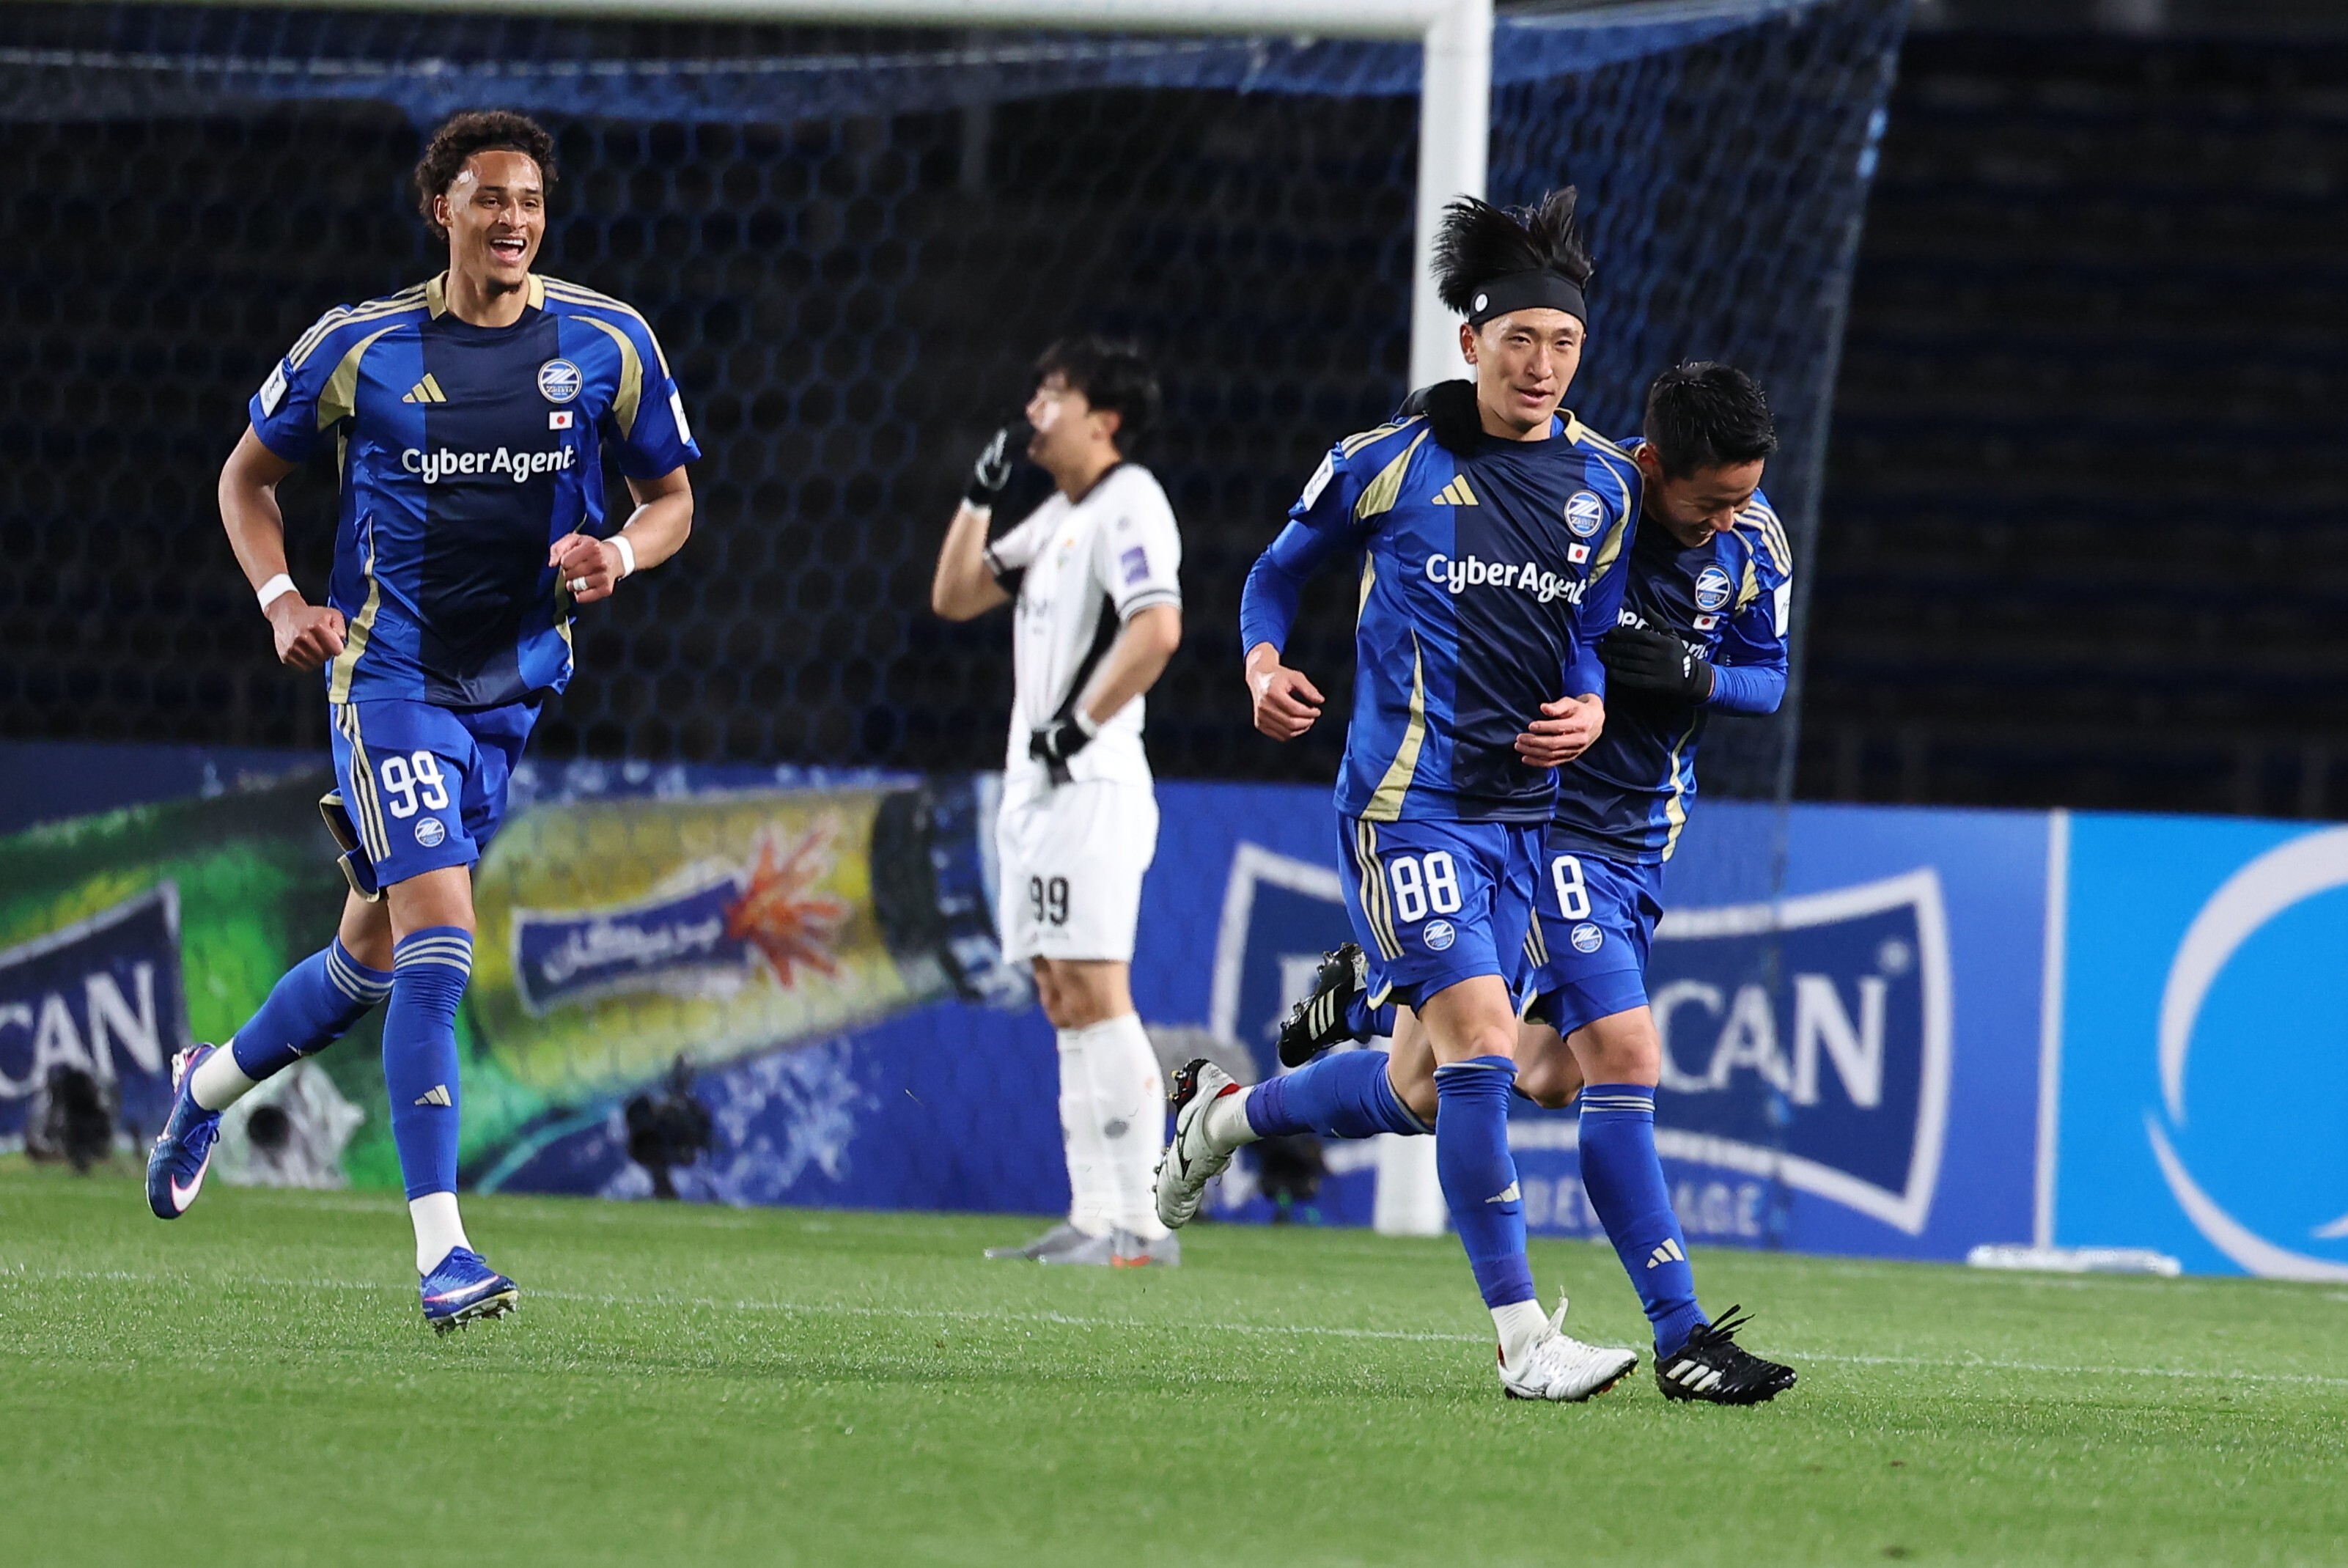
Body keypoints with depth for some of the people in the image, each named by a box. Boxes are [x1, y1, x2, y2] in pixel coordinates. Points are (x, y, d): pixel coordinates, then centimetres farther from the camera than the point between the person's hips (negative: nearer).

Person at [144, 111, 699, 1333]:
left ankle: (208, 1086, 43)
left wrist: (620, 553, -11)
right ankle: (440, 1253, -20)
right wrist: (280, 601, -7)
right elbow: (247, 477, 9)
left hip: (514, 688, 4)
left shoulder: (608, 346, 0)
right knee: (438, 942, -19)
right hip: (389, 673, -4)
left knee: (376, 954, 15)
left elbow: (671, 499, 11)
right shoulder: (359, 348, -4)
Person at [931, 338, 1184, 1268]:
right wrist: (981, 495, 13)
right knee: (1064, 1006, 8)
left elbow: (1158, 630, -24)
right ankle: (1093, 1219, 9)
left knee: (1097, 998, -14)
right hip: (1035, 788, 10)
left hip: (1090, 787, -10)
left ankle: (1140, 1224, -16)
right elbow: (954, 598, 24)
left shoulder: (1127, 505, -10)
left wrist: (1079, 725, -19)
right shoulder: (1056, 519, 19)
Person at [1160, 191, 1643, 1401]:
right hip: (1405, 794, -6)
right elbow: (1281, 567, 10)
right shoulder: (1388, 464, -3)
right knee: (1481, 1042, -19)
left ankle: (1225, 1115, 36)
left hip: (1521, 804, 6)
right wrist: (1264, 665, -8)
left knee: (1431, 1093, 9)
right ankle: (1523, 1338, -19)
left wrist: (1588, 710, -4)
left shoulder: (1605, 487, 8)